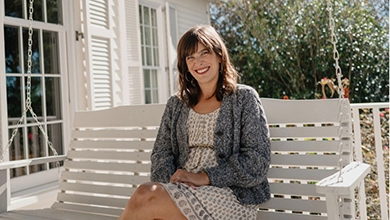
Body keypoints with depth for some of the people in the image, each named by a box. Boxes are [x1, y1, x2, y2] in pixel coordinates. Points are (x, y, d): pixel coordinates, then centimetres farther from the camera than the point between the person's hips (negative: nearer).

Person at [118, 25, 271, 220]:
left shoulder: (244, 98, 4)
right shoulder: (176, 104, 16)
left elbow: (258, 160, -5)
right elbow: (161, 153, 10)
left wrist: (205, 178, -15)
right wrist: (171, 181, -12)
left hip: (231, 195, -3)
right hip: (183, 192, 4)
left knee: (145, 196, -28)